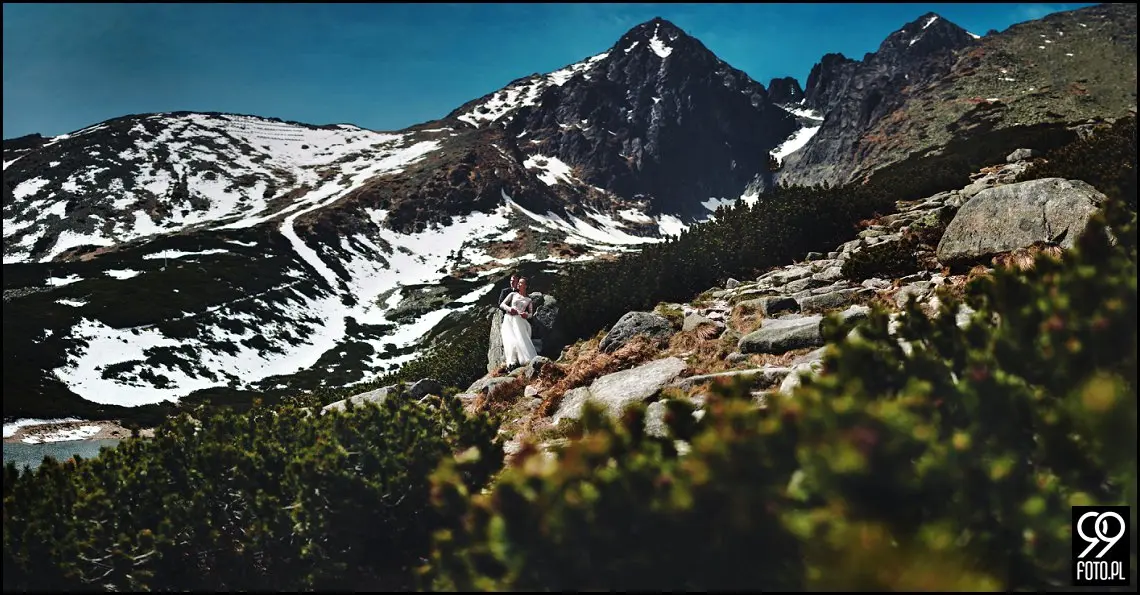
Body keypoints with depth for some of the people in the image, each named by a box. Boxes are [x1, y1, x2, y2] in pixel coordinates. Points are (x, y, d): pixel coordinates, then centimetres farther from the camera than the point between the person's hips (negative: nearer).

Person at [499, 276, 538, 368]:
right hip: (509, 319, -1)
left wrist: (527, 315, -7)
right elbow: (502, 305, 14)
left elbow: (531, 314, 18)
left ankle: (529, 361, -42)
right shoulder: (513, 294, 23)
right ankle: (512, 362, -41)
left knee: (522, 339, -27)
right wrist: (509, 308, -8)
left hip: (520, 320, 1)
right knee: (511, 340, -27)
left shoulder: (529, 300, 26)